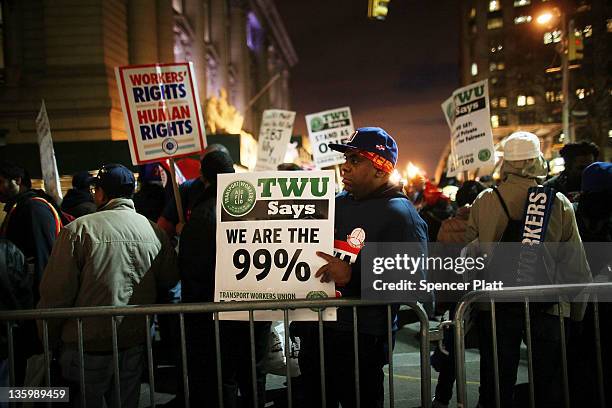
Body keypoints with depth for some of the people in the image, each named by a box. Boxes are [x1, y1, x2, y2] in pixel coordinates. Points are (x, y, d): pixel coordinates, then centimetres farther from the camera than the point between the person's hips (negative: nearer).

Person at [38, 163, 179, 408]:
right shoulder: (155, 233, -2)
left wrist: (50, 341, 1)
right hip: (136, 345, 4)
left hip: (89, 344, -3)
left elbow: (55, 293, -12)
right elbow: (170, 280, 7)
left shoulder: (78, 229, -13)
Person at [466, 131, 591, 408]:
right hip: (547, 303, 0)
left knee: (497, 384, 10)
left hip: (497, 303, 1)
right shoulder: (559, 203, -5)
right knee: (548, 384, 12)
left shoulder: (483, 201, -4)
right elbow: (575, 263, -3)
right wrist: (577, 312, 7)